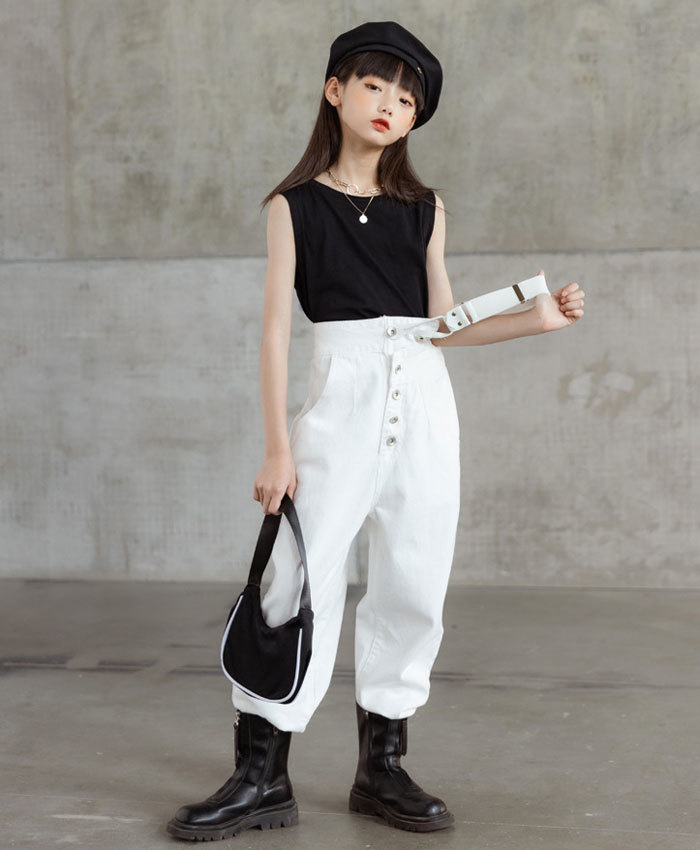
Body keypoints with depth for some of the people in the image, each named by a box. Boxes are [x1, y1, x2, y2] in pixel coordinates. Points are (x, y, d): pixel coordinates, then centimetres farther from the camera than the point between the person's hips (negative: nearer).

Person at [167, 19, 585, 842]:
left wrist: (536, 317, 1)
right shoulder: (295, 205, 3)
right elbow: (276, 328, -1)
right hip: (341, 397, -3)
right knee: (304, 581, -7)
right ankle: (262, 777, 2)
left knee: (413, 586, 4)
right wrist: (277, 447, -7)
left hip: (423, 403, 4)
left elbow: (443, 325, 12)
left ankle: (382, 766, 16)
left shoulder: (424, 208, 12)